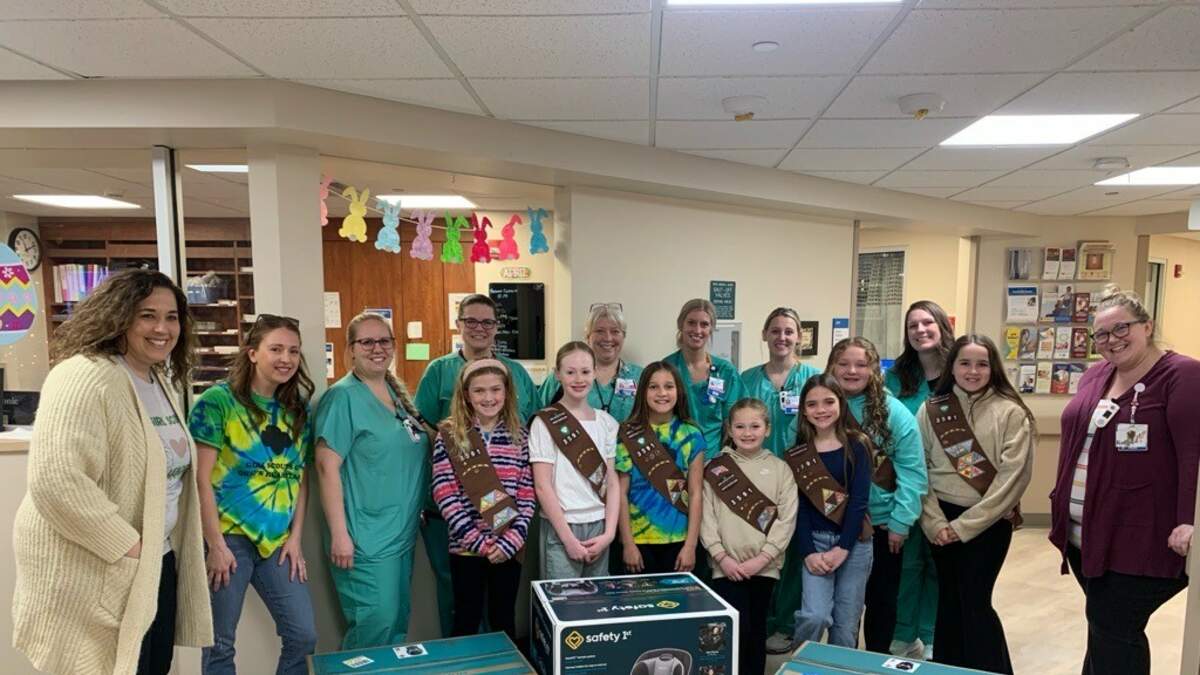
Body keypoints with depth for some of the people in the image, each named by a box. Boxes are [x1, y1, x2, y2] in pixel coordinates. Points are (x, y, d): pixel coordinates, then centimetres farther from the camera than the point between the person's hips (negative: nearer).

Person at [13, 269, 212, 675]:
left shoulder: (162, 381, 10)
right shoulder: (86, 376, -20)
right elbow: (55, 481, -29)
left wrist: (151, 548, 14)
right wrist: (128, 546, -22)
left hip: (158, 561, 9)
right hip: (93, 572, -9)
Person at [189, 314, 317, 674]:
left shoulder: (298, 408, 7)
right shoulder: (218, 401, -8)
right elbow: (201, 479, -11)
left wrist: (295, 538, 4)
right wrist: (216, 545, -13)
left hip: (278, 541, 5)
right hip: (229, 537, -4)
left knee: (304, 636, 6)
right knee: (220, 643, 9)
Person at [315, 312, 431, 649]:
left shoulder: (396, 391, 10)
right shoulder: (343, 397, -13)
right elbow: (327, 467, -17)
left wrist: (419, 510, 20)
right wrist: (339, 534, -20)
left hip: (403, 533, 8)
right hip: (367, 540, -8)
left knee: (399, 621, 17)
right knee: (376, 627, -3)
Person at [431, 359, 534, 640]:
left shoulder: (518, 436, 3)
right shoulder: (449, 435, -4)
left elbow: (527, 494, 1)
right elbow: (444, 495, -9)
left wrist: (512, 539, -10)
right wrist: (478, 541, -14)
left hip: (508, 547, 2)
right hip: (466, 546, -2)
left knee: (503, 619, 14)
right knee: (467, 620, 10)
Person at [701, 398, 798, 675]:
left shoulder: (780, 469, 4)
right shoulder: (715, 468, 3)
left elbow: (787, 519, -2)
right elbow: (706, 516, -1)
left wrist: (762, 558, -10)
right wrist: (722, 556, -10)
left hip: (764, 566, 1)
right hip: (726, 565, -1)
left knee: (756, 631, 11)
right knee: (737, 630, -7)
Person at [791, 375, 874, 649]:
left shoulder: (857, 446, -1)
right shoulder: (796, 455, 3)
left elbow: (859, 500, -7)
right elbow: (798, 506, -1)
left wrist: (843, 547, -14)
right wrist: (808, 552, -12)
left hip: (854, 542, 0)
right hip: (815, 540, 0)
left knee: (846, 624, 5)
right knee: (815, 616, -14)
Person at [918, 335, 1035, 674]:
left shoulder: (1011, 413, -6)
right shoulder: (931, 410, 1)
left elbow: (1013, 477, -11)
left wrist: (966, 525, -12)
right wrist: (935, 522, -9)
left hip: (988, 522, -2)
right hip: (942, 521, 3)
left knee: (975, 601, -1)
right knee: (949, 600, 11)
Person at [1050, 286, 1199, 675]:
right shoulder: (1095, 376, 12)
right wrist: (1062, 501, 18)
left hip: (1139, 539, -7)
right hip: (1084, 532, 7)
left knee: (1113, 631, 2)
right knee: (1102, 625, 18)